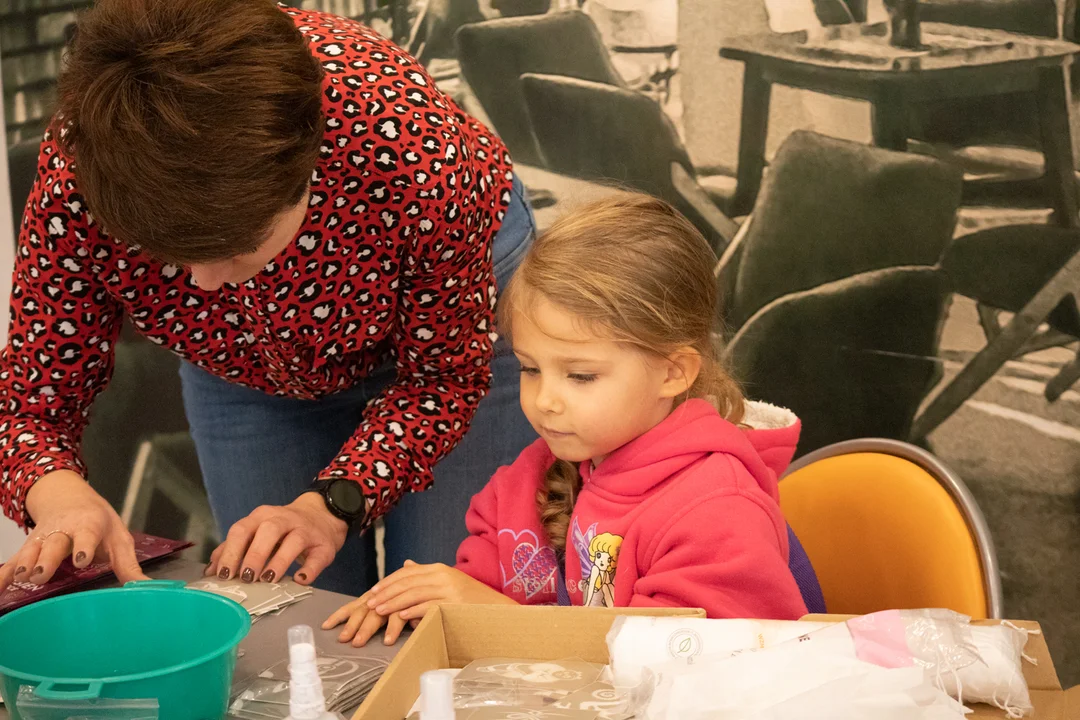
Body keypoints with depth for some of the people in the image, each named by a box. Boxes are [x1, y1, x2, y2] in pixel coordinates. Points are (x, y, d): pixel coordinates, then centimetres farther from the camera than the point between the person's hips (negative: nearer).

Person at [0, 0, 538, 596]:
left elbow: (444, 374, -23)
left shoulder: (411, 148, -41)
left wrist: (331, 506, -36)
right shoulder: (76, 172, -35)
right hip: (238, 361, 2)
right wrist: (61, 498, -46)